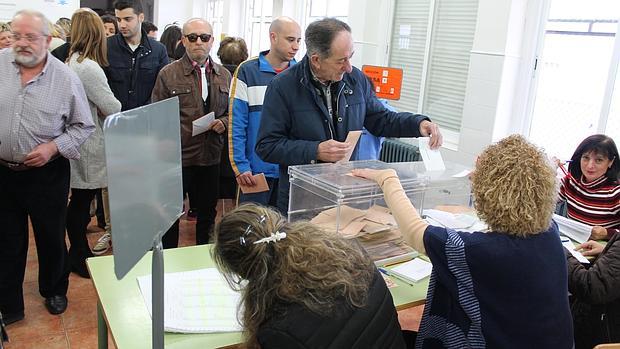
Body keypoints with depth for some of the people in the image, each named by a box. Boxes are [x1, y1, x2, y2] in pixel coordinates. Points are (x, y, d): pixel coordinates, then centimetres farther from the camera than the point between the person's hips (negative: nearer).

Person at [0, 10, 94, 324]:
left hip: (47, 173, -2)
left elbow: (83, 126, -2)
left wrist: (53, 147, -16)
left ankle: (54, 291, 39)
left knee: (51, 238, 14)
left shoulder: (66, 78, -9)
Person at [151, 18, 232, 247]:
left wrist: (224, 122, -7)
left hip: (212, 156, 4)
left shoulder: (224, 75, 8)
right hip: (177, 156, -3)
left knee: (208, 212, 16)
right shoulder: (168, 74, -3)